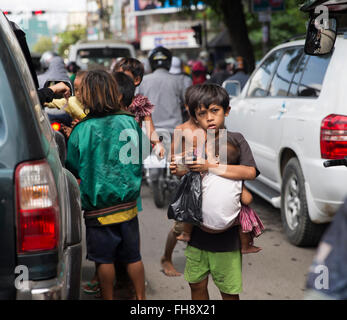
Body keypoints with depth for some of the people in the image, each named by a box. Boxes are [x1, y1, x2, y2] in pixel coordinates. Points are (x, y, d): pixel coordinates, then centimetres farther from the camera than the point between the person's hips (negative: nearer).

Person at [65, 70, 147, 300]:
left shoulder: (82, 130, -13)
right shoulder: (131, 122, -5)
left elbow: (72, 167, -1)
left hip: (99, 209, -3)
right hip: (128, 205, 3)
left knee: (105, 259, 11)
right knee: (133, 256, 15)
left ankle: (108, 298, 23)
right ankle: (141, 297, 24)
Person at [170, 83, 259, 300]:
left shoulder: (235, 140, -7)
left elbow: (250, 172, -23)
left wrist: (210, 167, -26)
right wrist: (177, 171, -9)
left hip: (226, 231, -4)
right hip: (197, 231, 4)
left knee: (229, 291, 8)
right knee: (197, 285, 16)